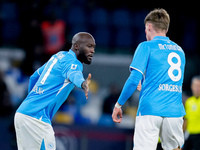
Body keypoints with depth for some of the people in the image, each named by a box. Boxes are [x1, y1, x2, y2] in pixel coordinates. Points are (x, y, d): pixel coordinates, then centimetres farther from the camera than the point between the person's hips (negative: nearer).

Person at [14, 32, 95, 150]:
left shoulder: (59, 56, 19)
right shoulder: (71, 61, -9)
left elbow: (35, 77, 32)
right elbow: (74, 74, -34)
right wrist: (82, 83, -56)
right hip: (36, 117, -10)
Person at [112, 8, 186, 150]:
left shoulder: (147, 47, 1)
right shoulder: (179, 50, 18)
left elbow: (134, 79, -7)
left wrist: (118, 104, 0)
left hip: (150, 110, -5)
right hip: (175, 112, 5)